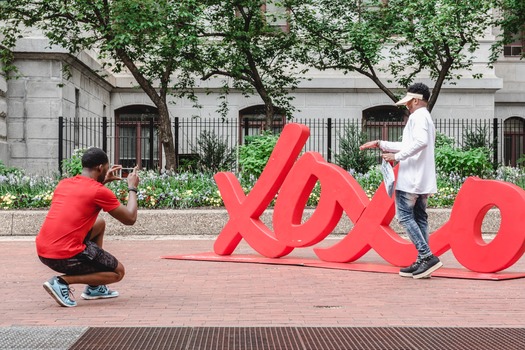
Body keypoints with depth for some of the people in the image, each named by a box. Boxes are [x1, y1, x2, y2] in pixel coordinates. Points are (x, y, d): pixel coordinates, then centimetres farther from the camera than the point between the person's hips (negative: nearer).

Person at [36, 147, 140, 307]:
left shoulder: (63, 183, 12)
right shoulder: (100, 192, -8)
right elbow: (130, 219, 1)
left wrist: (103, 181, 34)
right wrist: (132, 188, 15)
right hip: (66, 256, -8)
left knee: (100, 224, 28)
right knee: (118, 272, 12)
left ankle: (94, 288, 29)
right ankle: (62, 281, -6)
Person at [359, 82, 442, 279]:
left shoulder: (418, 116, -10)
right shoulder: (426, 118, 23)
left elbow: (421, 141, -28)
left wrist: (396, 156, -23)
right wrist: (380, 144, 28)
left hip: (411, 179, -10)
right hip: (423, 180, 10)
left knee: (404, 216, -7)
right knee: (419, 218, 8)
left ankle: (427, 257, -14)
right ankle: (422, 262, 7)